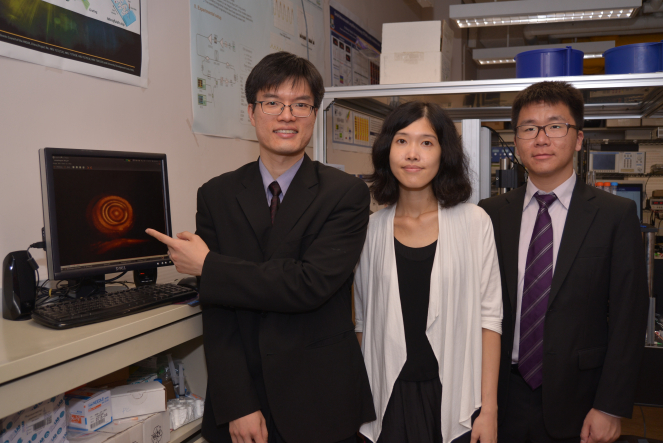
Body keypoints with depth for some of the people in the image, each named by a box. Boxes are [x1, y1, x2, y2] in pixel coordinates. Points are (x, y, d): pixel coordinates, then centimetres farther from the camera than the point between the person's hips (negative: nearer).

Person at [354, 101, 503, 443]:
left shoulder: (473, 222, -4)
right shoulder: (371, 229, 0)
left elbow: (488, 316, -4)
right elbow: (363, 320, 6)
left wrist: (489, 409, -7)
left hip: (454, 401, -1)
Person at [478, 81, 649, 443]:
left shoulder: (616, 215, -5)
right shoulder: (491, 214, 0)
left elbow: (627, 320, -6)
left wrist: (610, 408, -8)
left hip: (576, 402, -2)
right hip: (504, 400, 2)